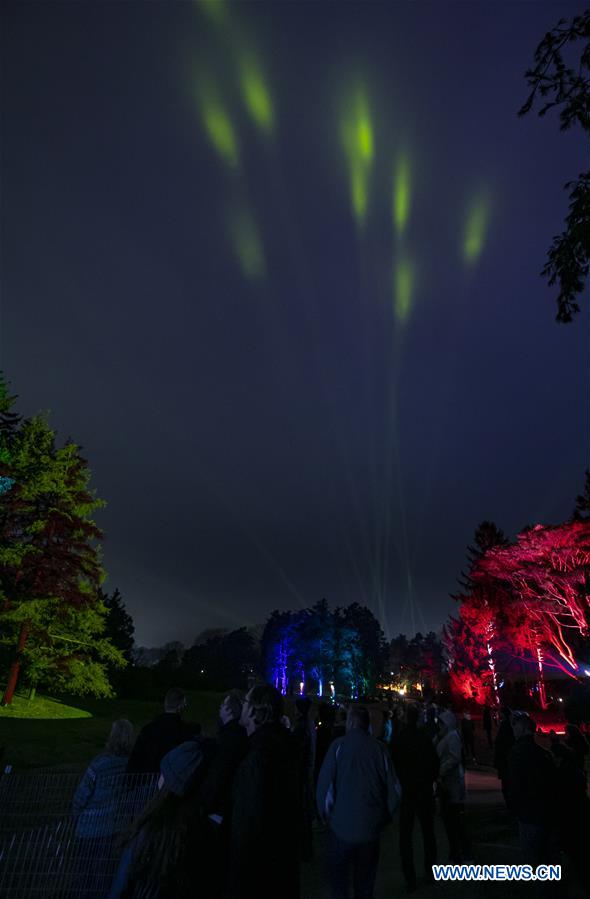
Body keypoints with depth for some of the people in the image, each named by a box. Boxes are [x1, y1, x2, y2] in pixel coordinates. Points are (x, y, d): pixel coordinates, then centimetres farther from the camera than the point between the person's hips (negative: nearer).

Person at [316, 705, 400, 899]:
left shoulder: (339, 745, -13)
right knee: (365, 882, 20)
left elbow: (324, 785, -14)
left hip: (342, 826, -2)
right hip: (371, 829, 3)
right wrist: (383, 817, 10)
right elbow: (393, 789, -5)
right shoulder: (379, 748, -7)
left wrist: (326, 814, 3)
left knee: (338, 881, 15)